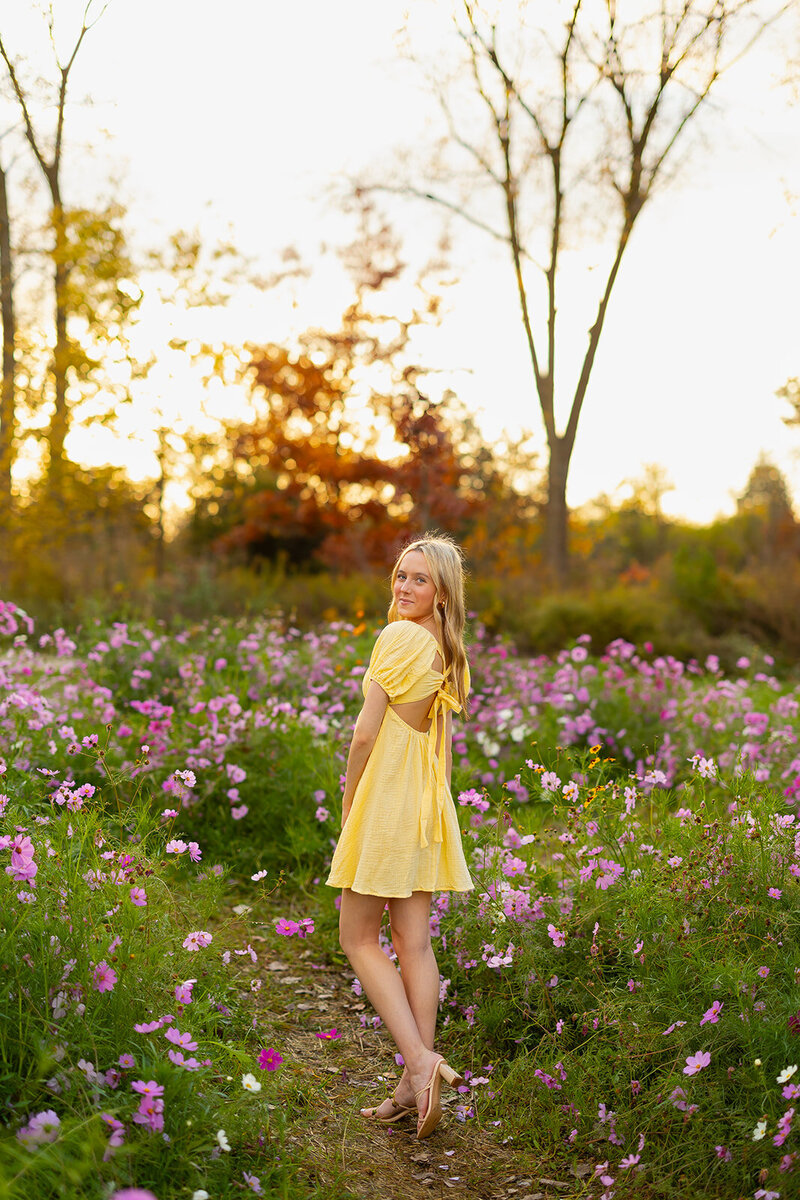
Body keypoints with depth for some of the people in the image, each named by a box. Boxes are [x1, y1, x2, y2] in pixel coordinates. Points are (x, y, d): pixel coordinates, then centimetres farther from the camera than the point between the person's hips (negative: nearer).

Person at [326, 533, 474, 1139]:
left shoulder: (397, 637, -15)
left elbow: (366, 732, -15)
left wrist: (348, 802, -3)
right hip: (427, 800, 8)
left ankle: (420, 1059, -7)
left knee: (359, 938, 4)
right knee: (414, 940, 8)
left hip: (385, 793, -7)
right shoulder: (447, 652, 9)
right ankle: (416, 1084, 11)